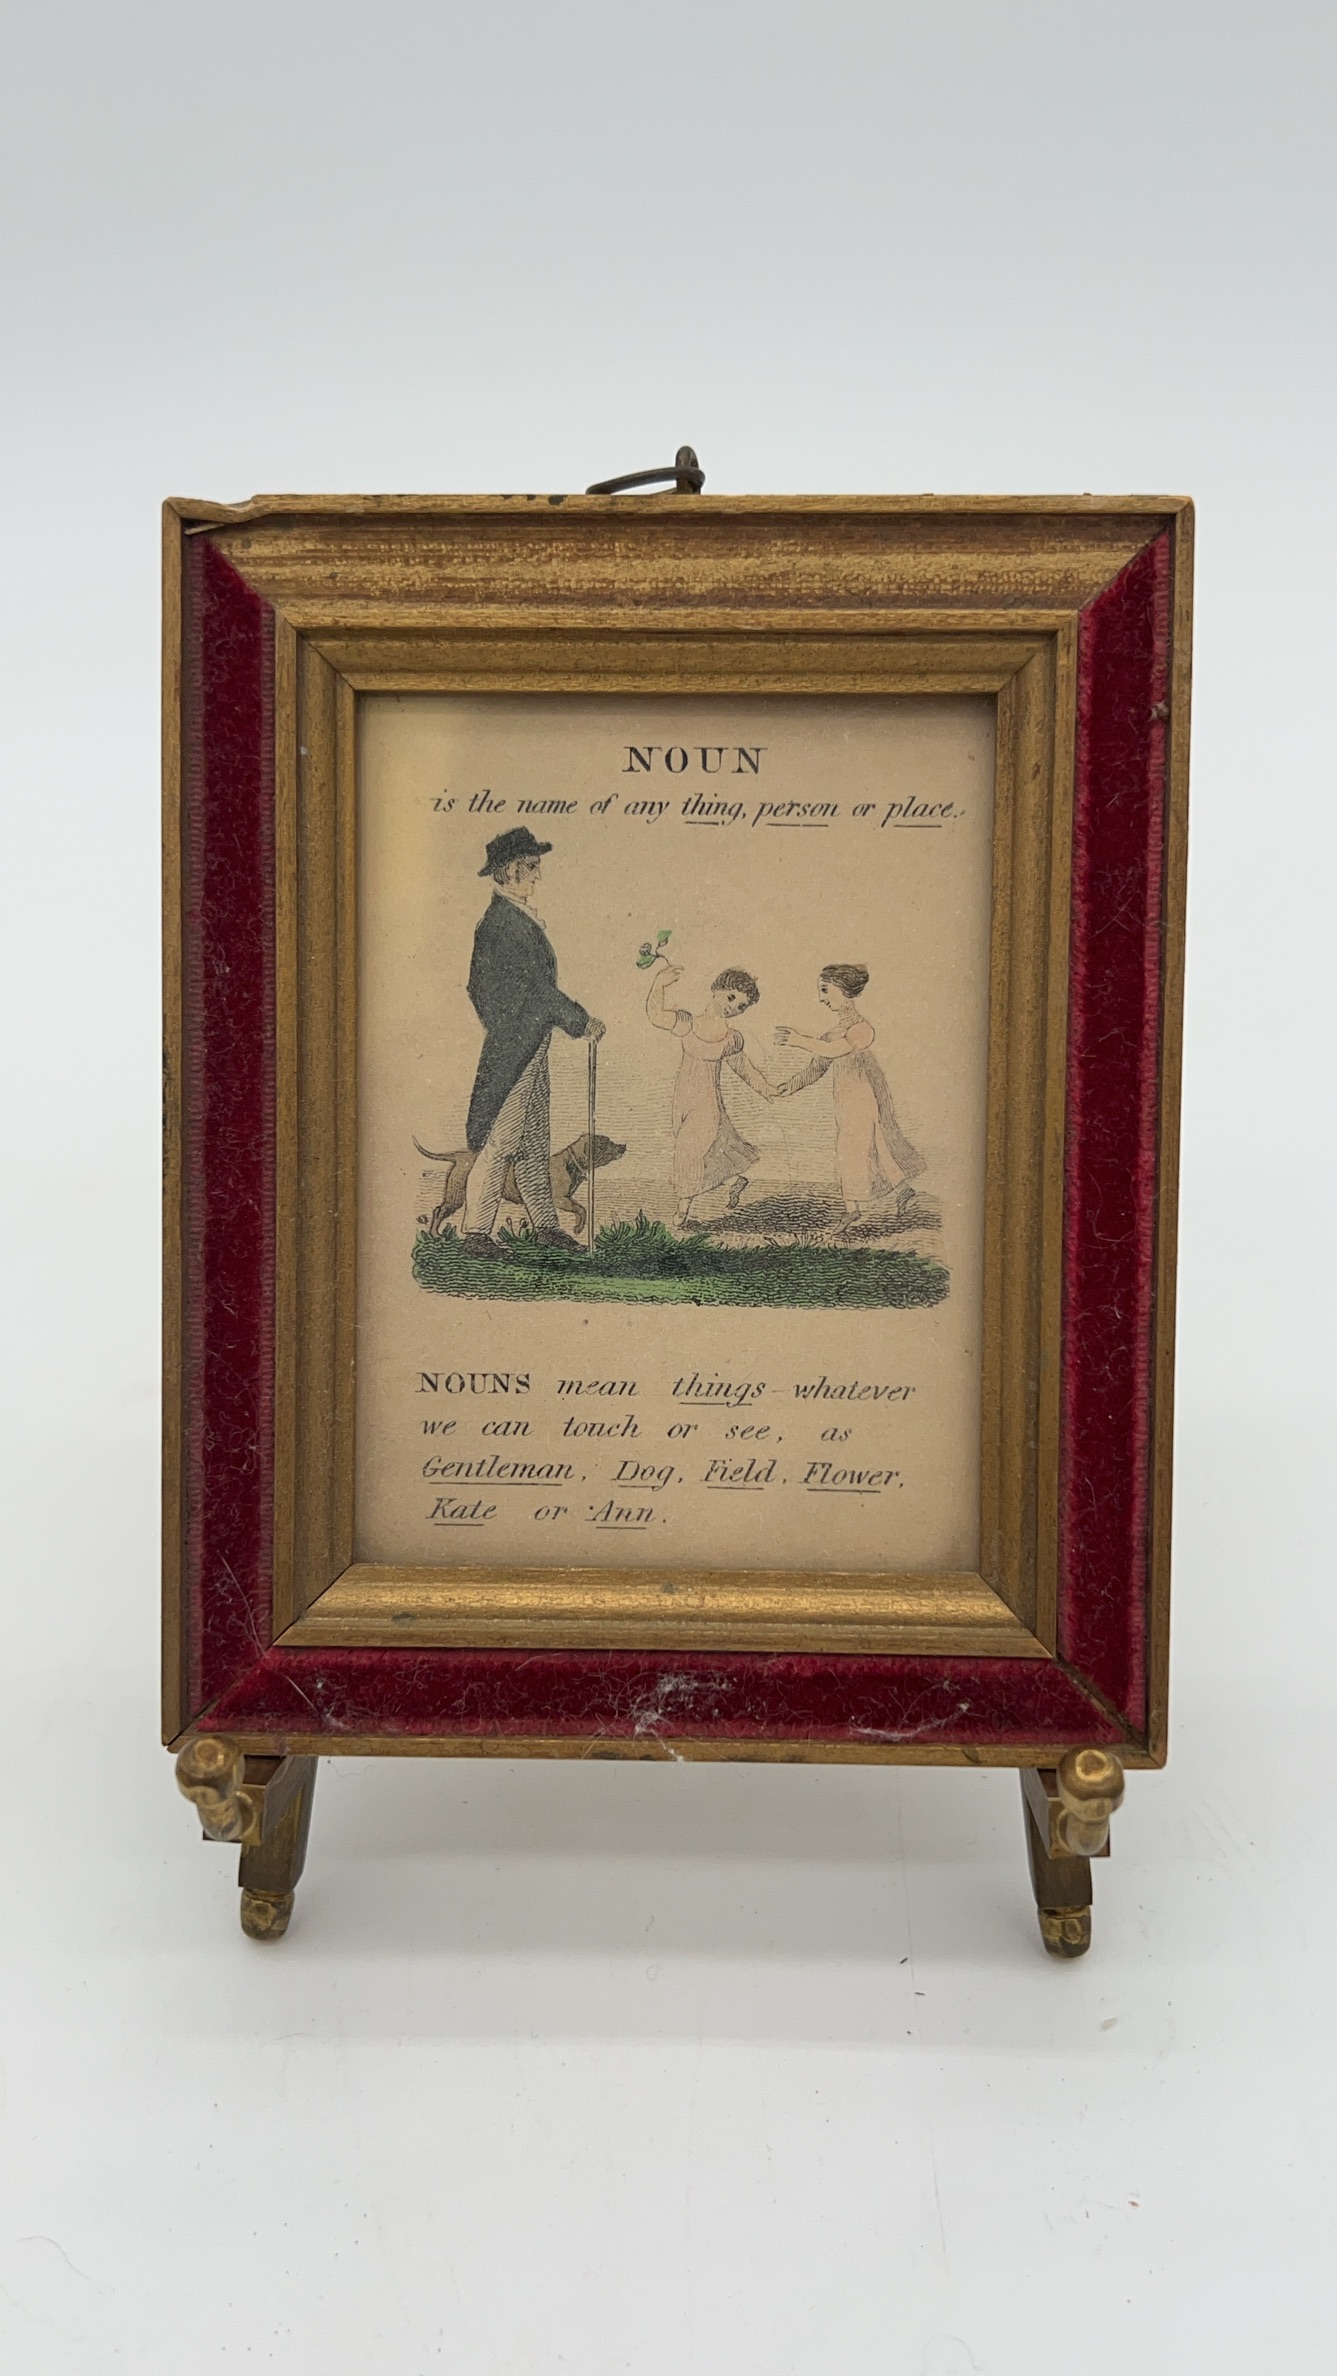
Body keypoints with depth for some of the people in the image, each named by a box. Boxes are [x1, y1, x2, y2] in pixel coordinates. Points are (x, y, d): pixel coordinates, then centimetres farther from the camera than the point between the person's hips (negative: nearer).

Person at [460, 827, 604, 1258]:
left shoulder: (519, 916, 14)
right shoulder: (502, 922, -17)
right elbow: (537, 986, -20)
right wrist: (582, 1021, -13)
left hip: (530, 1044, 10)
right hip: (513, 1047, -10)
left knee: (535, 1140, 15)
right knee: (500, 1139, -6)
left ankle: (545, 1223, 23)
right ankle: (476, 1232, 0)